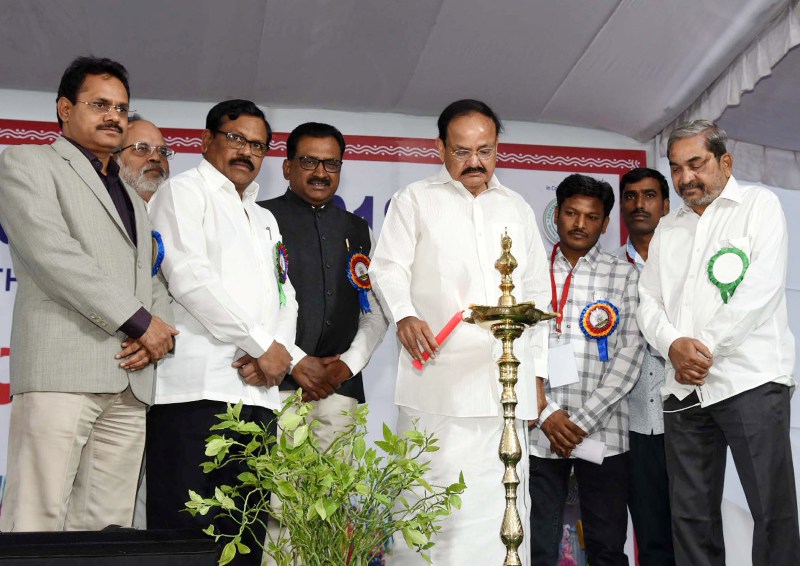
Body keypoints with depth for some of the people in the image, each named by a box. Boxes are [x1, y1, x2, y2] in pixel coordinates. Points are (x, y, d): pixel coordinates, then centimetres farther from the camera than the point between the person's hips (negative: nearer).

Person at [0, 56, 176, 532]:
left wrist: (163, 331, 0)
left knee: (105, 527, 1)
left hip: (131, 381, 6)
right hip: (62, 368, -6)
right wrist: (140, 321, -9)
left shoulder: (131, 198, 30)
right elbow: (52, 253, -7)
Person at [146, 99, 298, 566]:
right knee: (187, 528, -10)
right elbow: (189, 277, -9)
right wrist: (262, 345, -9)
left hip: (258, 392, 7)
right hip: (199, 386, -7)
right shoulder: (185, 191, 5)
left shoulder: (266, 220, 28)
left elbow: (285, 299, 18)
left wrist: (277, 352, -4)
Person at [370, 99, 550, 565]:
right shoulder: (416, 200, 12)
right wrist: (404, 314, -20)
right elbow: (388, 266, 1)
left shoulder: (518, 209, 21)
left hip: (507, 382, 3)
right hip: (439, 379, -3)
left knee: (504, 502, 2)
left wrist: (537, 373, 15)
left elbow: (537, 294, 22)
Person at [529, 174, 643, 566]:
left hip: (603, 432, 0)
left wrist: (584, 420, -9)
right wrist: (546, 413, -8)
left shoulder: (625, 276, 7)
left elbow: (631, 353, -1)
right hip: (539, 431, 0)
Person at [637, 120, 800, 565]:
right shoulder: (667, 230, 20)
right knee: (691, 514, 6)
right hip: (684, 389, 5)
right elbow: (650, 302, 13)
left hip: (750, 379, -5)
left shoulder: (759, 205, 4)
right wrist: (674, 344, -8)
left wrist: (704, 347, -11)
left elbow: (762, 288, -9)